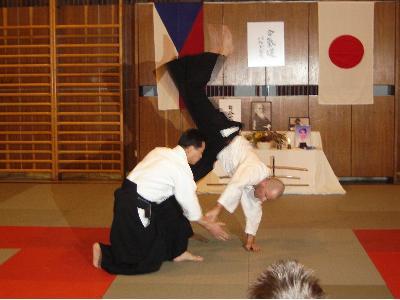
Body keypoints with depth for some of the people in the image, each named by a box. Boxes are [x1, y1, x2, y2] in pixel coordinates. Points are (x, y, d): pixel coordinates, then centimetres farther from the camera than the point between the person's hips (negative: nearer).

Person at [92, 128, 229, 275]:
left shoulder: (161, 151, 10)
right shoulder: (182, 170, -12)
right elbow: (191, 206, -3)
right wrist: (209, 225, 12)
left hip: (126, 195, 9)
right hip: (134, 209, -9)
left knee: (173, 207, 16)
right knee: (148, 261, 4)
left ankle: (178, 252, 24)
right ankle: (104, 253, 9)